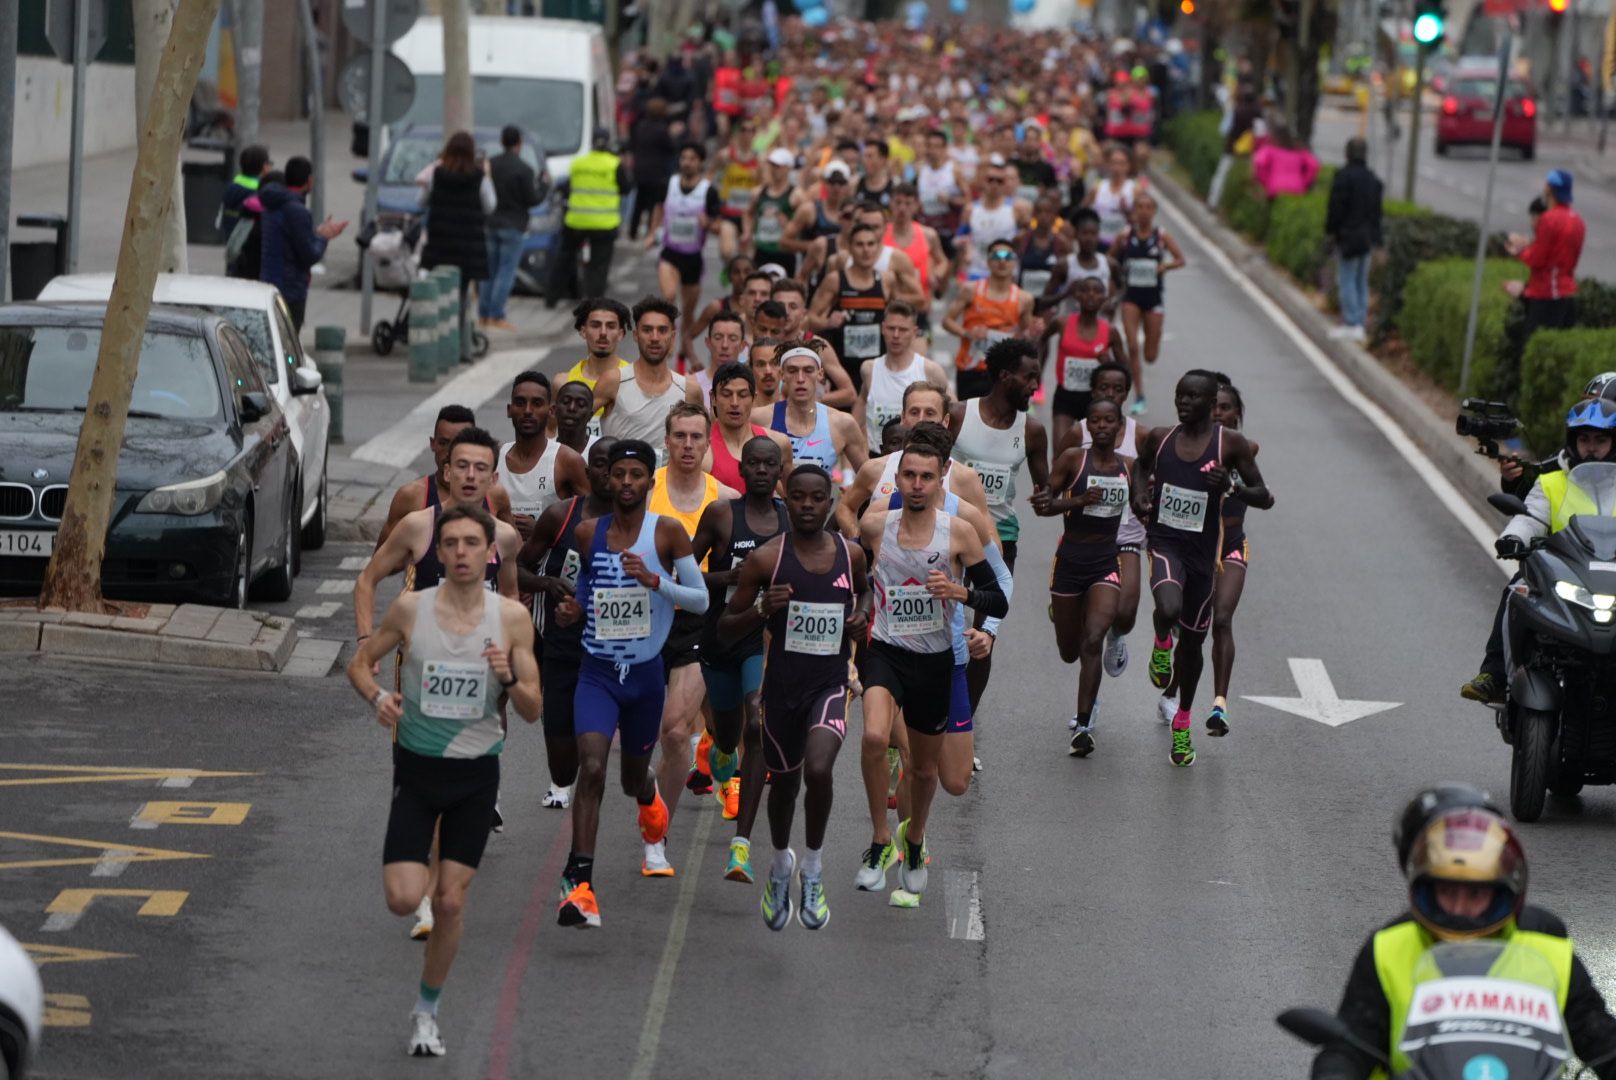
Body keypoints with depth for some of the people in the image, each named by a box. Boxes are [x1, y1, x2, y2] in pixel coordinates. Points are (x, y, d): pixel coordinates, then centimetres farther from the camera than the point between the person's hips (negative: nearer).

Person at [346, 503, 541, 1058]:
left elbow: (533, 712, -3)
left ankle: (426, 1011, 21)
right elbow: (360, 662, 5)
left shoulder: (512, 618, -7)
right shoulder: (410, 609, -8)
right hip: (417, 767, 0)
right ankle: (418, 870, 28)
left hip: (476, 773, 0)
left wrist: (510, 680, -24)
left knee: (450, 902, 1)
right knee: (403, 900, -10)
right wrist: (378, 697, -16)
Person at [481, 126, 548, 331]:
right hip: (513, 226, -5)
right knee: (506, 272, -3)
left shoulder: (490, 165, 2)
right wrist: (545, 186, 5)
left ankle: (483, 314, 12)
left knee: (489, 270, 12)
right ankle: (496, 316, -6)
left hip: (490, 223, 5)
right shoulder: (524, 170, -14)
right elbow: (532, 200, -11)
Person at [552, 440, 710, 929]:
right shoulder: (587, 533, -1)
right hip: (597, 671, 0)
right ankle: (580, 884, -22)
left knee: (633, 779, 18)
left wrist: (655, 580, -22)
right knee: (592, 767, -21)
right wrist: (573, 609, -4)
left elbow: (701, 600, -7)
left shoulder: (667, 532, -7)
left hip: (646, 673, 0)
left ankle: (648, 791, 58)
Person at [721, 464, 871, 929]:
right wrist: (762, 611, -24)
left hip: (830, 684, 0)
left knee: (818, 771, -24)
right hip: (782, 685, 0)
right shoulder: (765, 558, -9)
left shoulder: (851, 554, 0)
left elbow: (864, 589, 25)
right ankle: (781, 863, 47)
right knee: (784, 781, 17)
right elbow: (725, 629, -5)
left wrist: (862, 615, 3)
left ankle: (813, 869, -2)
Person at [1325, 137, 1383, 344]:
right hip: (1367, 238, 7)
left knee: (1346, 280, -3)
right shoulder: (1373, 179, 9)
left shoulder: (1344, 176, -14)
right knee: (1362, 282, 12)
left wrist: (1330, 230, -4)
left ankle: (1352, 324, -8)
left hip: (1347, 236, -7)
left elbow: (1336, 208, -15)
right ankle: (1359, 324, 14)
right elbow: (1377, 211, 13)